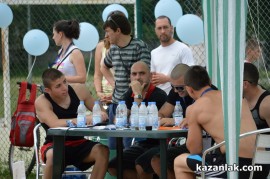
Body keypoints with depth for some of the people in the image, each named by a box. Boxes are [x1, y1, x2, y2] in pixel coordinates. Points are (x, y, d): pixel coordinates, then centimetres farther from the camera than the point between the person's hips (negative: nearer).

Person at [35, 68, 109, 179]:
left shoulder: (79, 90, -1)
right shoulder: (41, 102, -14)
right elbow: (54, 124, -31)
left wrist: (101, 115, -15)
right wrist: (84, 119, -42)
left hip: (79, 144, 4)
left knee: (103, 151, -26)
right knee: (53, 155, -39)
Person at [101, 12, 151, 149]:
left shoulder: (139, 47, -9)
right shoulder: (113, 49, 13)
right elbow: (104, 68, 33)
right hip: (116, 102, 8)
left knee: (129, 146, -10)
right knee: (112, 146, 10)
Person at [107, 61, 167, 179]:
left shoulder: (158, 95, -17)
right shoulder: (130, 94, 6)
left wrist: (138, 95, -24)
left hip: (159, 144, -8)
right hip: (141, 144, 8)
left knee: (140, 163, -33)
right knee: (113, 167, -3)